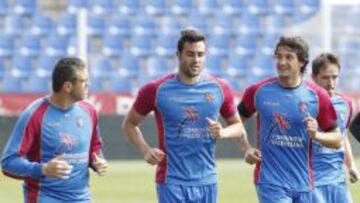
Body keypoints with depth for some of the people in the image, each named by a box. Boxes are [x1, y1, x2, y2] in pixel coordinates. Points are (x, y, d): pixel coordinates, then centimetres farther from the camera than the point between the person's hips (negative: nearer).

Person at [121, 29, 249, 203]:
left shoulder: (219, 88, 4)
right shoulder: (157, 90, -3)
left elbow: (238, 126, 15)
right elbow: (129, 124, 8)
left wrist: (223, 133, -8)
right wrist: (146, 151, -8)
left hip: (207, 182, 3)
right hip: (172, 182, -3)